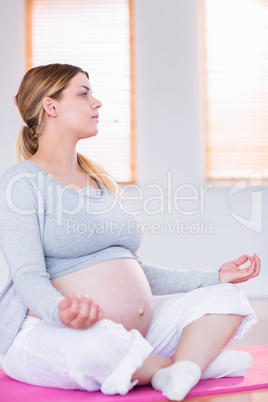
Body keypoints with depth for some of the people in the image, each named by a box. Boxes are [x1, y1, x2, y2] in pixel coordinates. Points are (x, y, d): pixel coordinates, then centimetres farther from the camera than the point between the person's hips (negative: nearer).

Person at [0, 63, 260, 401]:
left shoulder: (102, 181, 19)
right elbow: (29, 276, -16)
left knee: (226, 297, -2)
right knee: (97, 342, -40)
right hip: (49, 334, -7)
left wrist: (215, 277, 16)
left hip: (135, 332, 8)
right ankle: (199, 362, -12)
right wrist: (61, 311, -39)